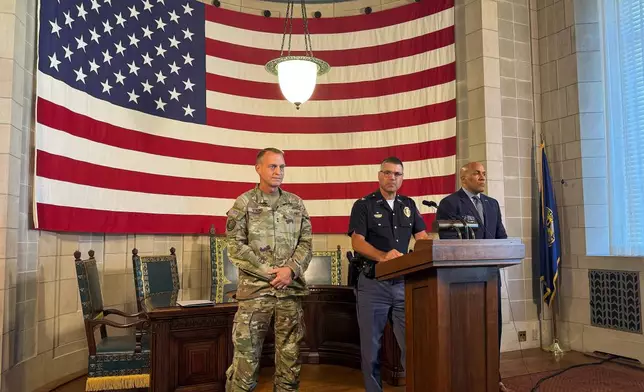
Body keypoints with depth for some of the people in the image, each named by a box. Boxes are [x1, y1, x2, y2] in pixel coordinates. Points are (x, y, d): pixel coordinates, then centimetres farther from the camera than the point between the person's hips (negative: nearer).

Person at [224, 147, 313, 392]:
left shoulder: (296, 203, 10)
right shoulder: (244, 203, 1)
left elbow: (306, 242, 8)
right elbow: (235, 245, -6)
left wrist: (291, 269, -9)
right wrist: (267, 271, -12)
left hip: (291, 288, 3)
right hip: (255, 288, -3)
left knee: (290, 352, 10)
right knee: (246, 351, 0)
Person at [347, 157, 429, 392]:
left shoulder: (409, 205, 14)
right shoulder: (364, 205, 0)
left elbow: (422, 237, 8)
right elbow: (357, 242, -11)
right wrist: (382, 256, -29)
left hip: (404, 281, 4)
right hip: (373, 282, -3)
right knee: (371, 344, 6)